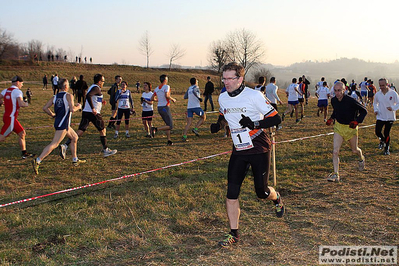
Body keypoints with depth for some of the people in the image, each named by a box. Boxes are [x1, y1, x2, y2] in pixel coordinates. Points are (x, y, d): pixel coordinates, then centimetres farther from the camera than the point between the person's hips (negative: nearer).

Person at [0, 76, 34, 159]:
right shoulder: (18, 91, -13)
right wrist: (27, 104, -6)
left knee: (22, 133, 15)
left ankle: (24, 153, 20)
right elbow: (21, 104, -25)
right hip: (11, 118, -9)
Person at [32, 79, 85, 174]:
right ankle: (37, 161, -20)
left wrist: (53, 115, 15)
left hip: (58, 121, 9)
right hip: (62, 124, -9)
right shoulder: (68, 96, -7)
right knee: (54, 144, -12)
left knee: (74, 137, 24)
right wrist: (78, 107, 1)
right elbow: (72, 109, -19)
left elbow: (45, 108, 4)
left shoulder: (54, 97, 11)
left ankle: (75, 160, 31)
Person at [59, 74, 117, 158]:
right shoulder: (96, 88, -11)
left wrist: (101, 100, 25)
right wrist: (93, 108, -30)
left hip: (85, 112, 9)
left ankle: (65, 145, -13)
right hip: (94, 113, -8)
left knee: (80, 131, 2)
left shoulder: (92, 87, 19)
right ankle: (106, 150, 17)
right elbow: (88, 96, -28)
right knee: (102, 130, 9)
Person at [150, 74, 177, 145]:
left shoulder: (157, 88, 11)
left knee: (168, 124, 17)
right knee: (170, 126, -4)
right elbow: (167, 95, -24)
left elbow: (152, 99, 11)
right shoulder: (167, 86, -8)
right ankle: (155, 129, -20)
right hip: (165, 107, -8)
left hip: (159, 108, 8)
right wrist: (172, 99, -8)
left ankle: (169, 140, 13)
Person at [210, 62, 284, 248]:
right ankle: (233, 234, 6)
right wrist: (218, 124, 5)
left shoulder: (255, 95, -14)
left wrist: (254, 124, -26)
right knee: (232, 191, -5)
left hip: (259, 150, -4)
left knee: (261, 192, 1)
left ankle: (276, 199, 39)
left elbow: (276, 119, -12)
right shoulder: (223, 98, 3)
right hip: (239, 151, 4)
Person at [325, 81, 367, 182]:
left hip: (351, 128, -3)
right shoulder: (333, 100, -6)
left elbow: (364, 111, -10)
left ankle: (361, 159, 53)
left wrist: (357, 122, -22)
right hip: (338, 127, 3)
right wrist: (331, 119, 2)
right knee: (335, 151, -11)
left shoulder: (351, 101, -22)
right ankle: (336, 174, -6)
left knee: (354, 150, 16)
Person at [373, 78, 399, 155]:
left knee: (387, 133, 3)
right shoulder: (377, 94, 1)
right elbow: (375, 103, 19)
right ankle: (382, 141, 24)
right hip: (380, 117, 2)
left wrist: (393, 108, -19)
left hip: (390, 117, -2)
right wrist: (375, 110, 1)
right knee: (377, 131, -11)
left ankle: (386, 148, 24)